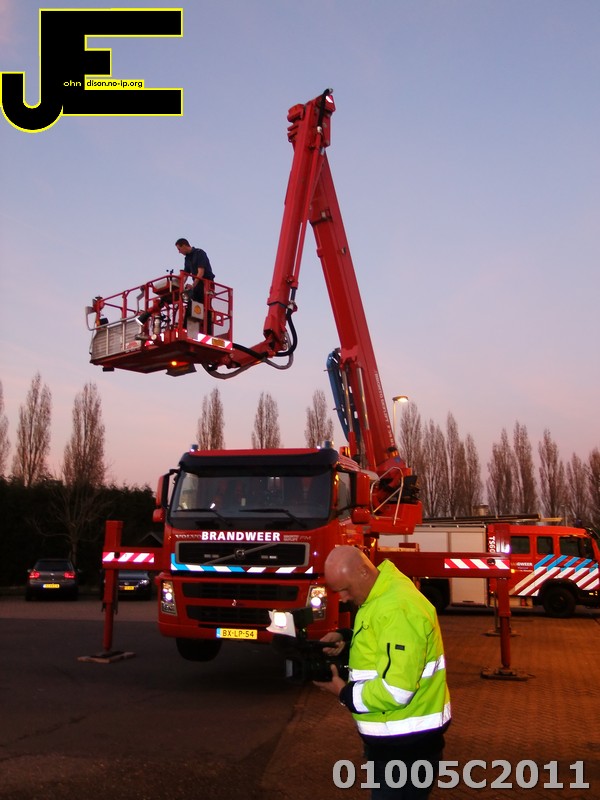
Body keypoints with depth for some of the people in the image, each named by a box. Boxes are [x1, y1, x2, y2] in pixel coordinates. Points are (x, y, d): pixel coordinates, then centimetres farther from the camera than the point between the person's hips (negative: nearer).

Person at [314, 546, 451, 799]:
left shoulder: (399, 608, -29)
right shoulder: (379, 595, 4)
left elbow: (396, 690, -31)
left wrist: (344, 693, -18)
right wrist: (346, 638, 2)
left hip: (407, 742, -10)